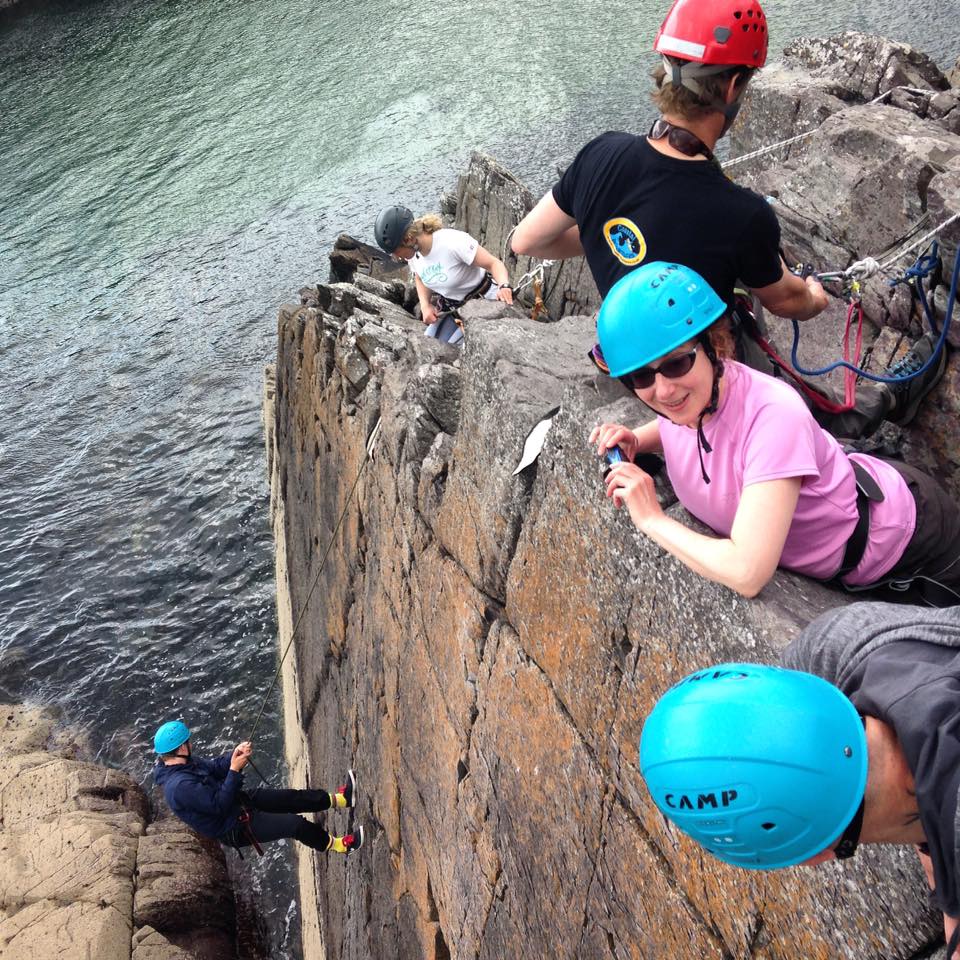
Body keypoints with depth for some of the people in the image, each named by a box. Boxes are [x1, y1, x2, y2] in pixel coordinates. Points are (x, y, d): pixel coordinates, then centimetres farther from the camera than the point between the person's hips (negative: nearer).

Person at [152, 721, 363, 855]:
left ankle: (338, 799, 24)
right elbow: (219, 806, -30)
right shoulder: (180, 786, -35)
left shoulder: (183, 763, -5)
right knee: (296, 825, -8)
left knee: (291, 797, 9)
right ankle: (336, 845, 15)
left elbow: (214, 768, 6)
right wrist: (235, 770, -29)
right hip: (233, 829, -9)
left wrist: (234, 755, -13)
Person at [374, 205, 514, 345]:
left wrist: (504, 286, -46)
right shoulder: (412, 252, -10)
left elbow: (494, 263, -25)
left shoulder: (453, 242, -31)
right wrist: (425, 305, -9)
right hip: (451, 308, 7)